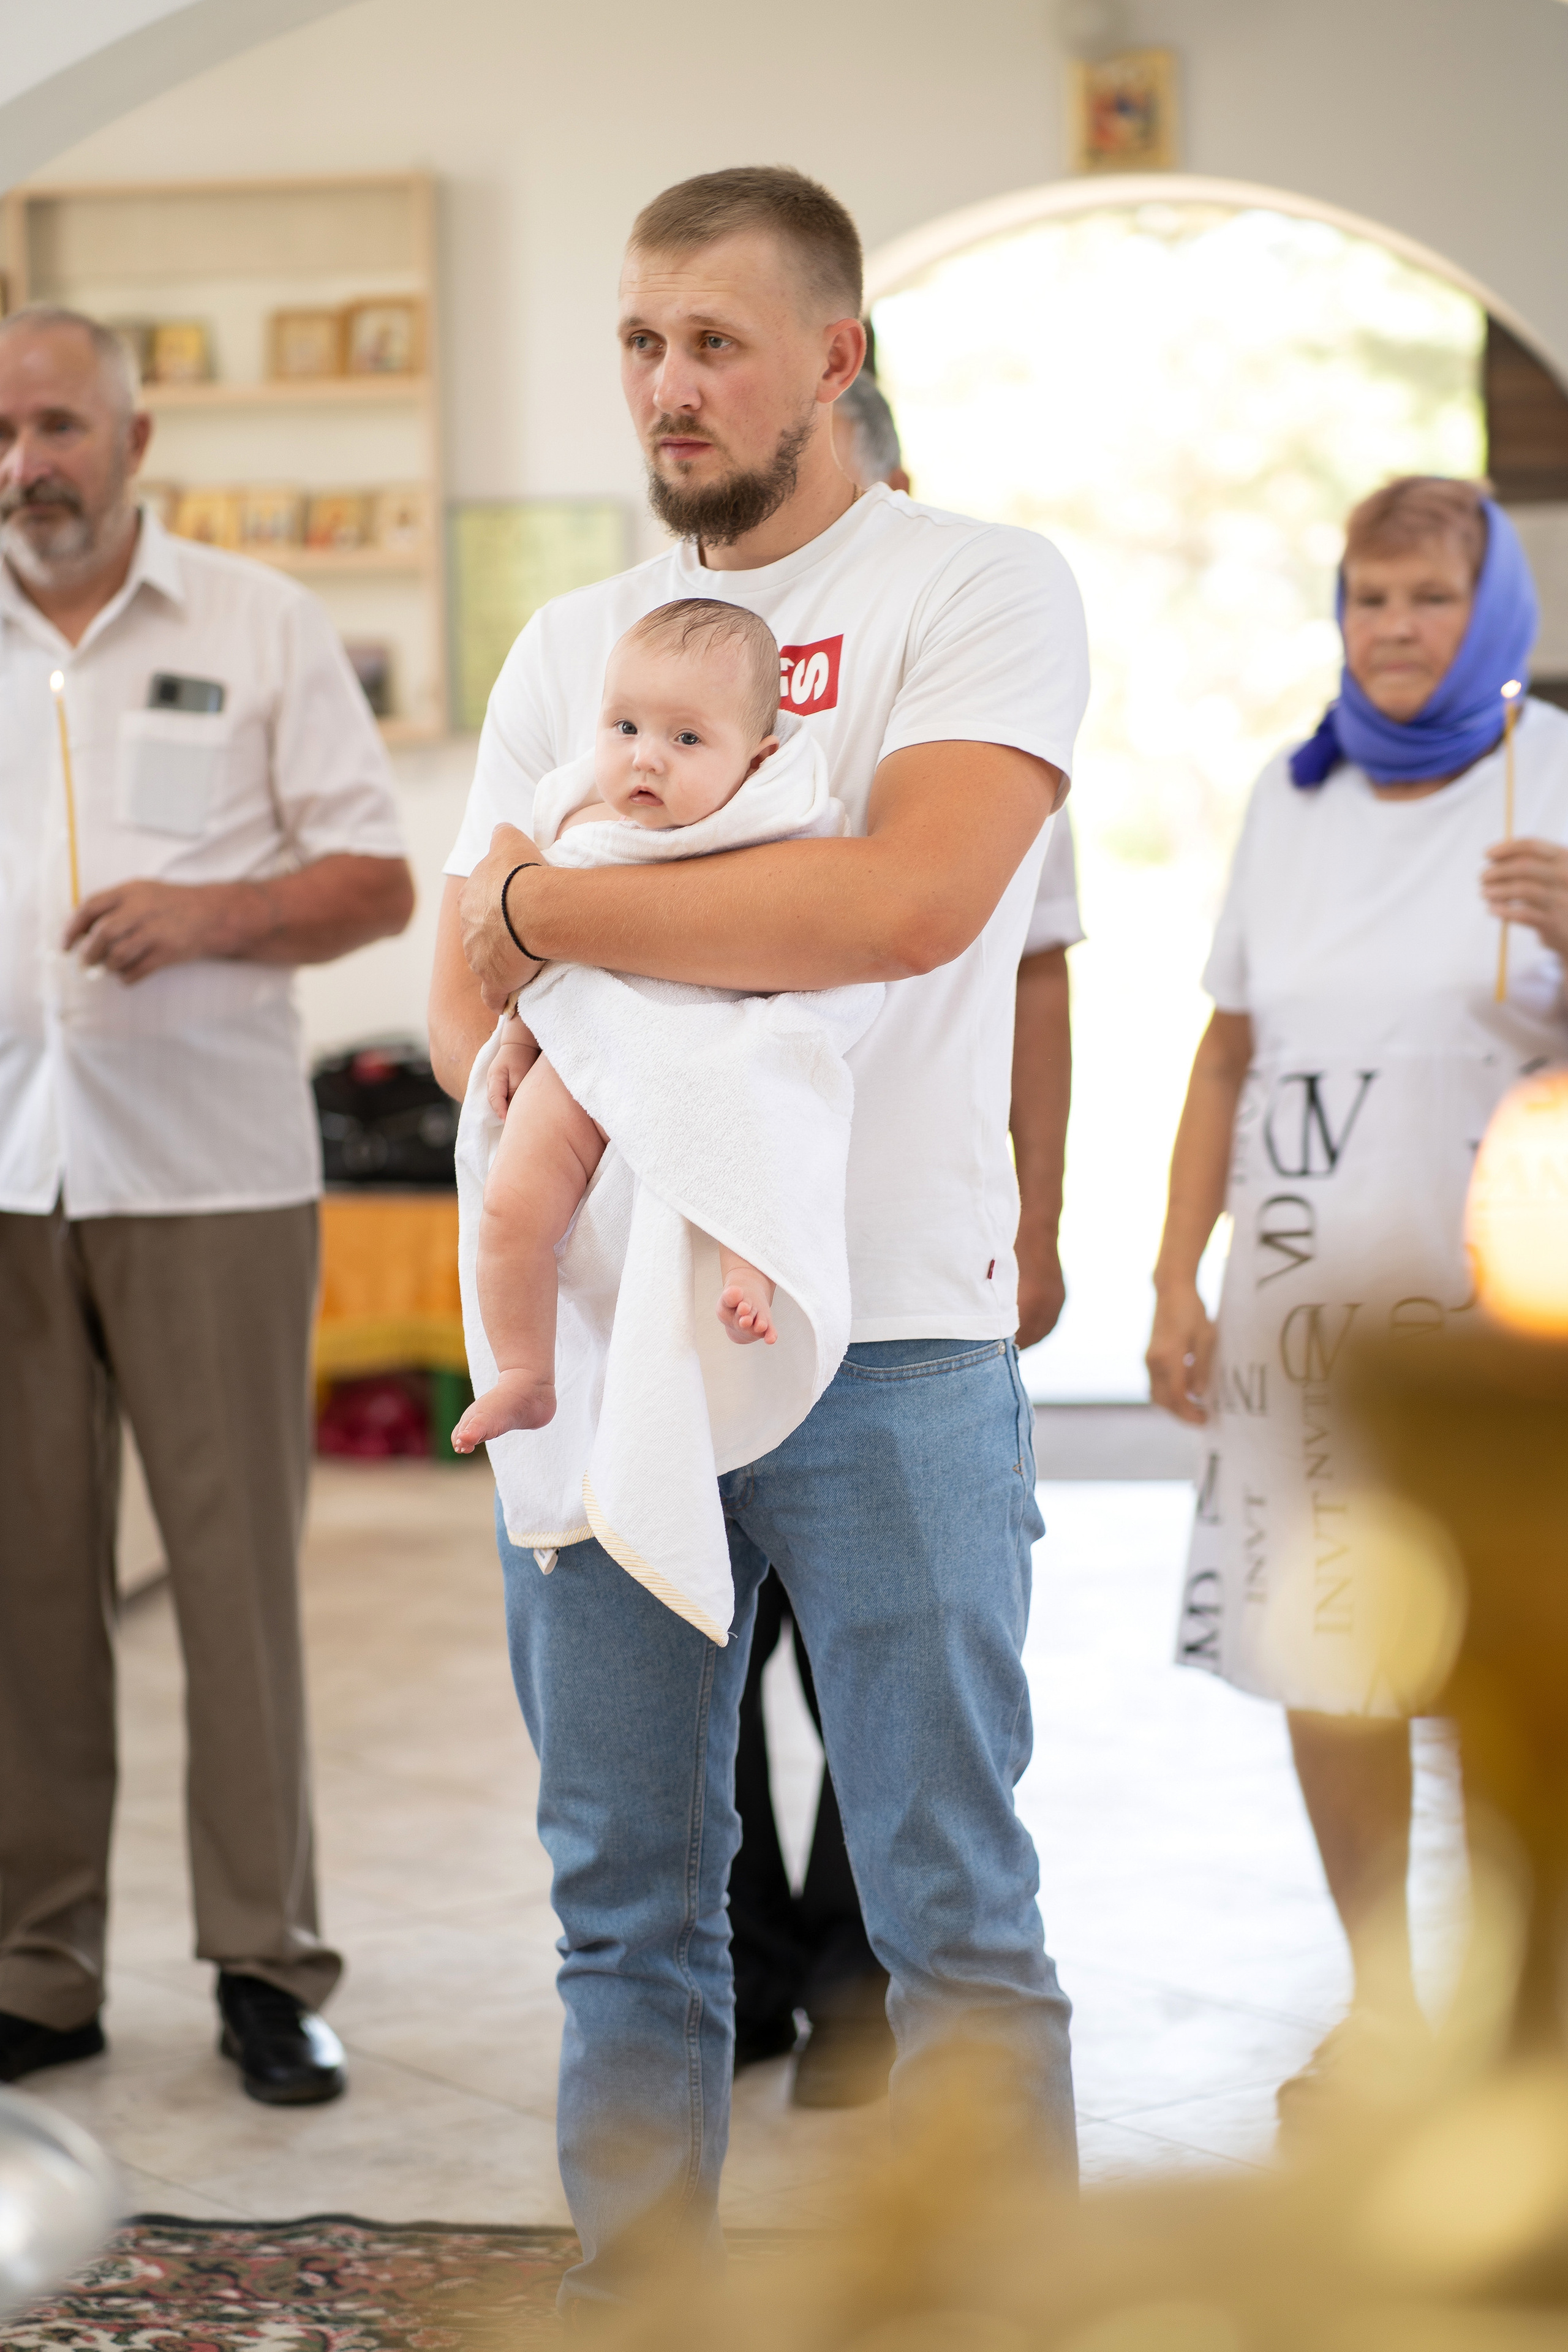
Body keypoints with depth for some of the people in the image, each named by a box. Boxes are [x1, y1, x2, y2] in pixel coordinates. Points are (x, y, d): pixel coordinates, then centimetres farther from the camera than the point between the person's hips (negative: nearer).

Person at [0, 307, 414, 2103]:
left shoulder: (260, 626, 8)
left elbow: (376, 880, 5)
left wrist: (207, 914, -11)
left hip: (206, 1165, -2)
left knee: (238, 1565, -1)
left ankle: (268, 1967, 7)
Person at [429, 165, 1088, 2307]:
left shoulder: (983, 590, -1)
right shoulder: (570, 642, 16)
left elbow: (910, 899, -18)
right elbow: (462, 1000, 14)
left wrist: (544, 902, -9)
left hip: (891, 1341, -5)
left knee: (954, 1914, 0)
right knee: (628, 1901, 9)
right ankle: (634, 2300, 18)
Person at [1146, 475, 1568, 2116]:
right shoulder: (1295, 794, 11)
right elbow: (1229, 1055, 14)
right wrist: (1174, 1283, 9)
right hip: (1304, 1292, 4)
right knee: (1322, 1647, 5)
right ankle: (1379, 2008, 18)